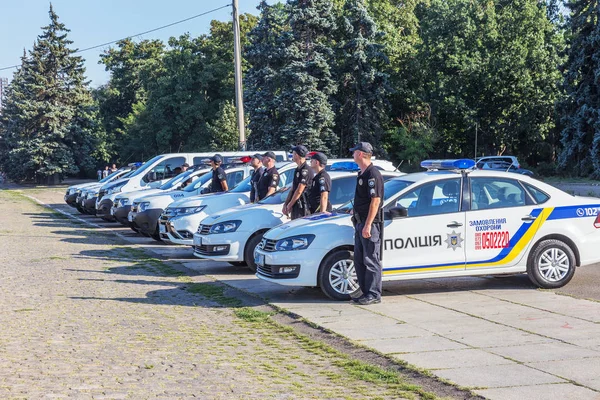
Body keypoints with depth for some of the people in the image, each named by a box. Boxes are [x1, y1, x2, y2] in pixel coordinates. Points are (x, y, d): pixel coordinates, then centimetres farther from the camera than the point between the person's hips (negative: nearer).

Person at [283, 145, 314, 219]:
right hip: (295, 206, 10)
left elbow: (299, 191, -18)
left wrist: (289, 205, -11)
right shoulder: (297, 169, 17)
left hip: (302, 207, -10)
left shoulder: (306, 170, -15)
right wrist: (285, 204, 11)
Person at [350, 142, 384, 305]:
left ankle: (374, 294, -1)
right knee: (359, 260, 12)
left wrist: (368, 225, -23)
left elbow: (375, 200, -20)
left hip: (370, 224, -10)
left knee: (371, 260, -6)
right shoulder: (362, 174, 18)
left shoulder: (373, 174, -14)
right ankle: (366, 292, 19)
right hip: (360, 224, 10)